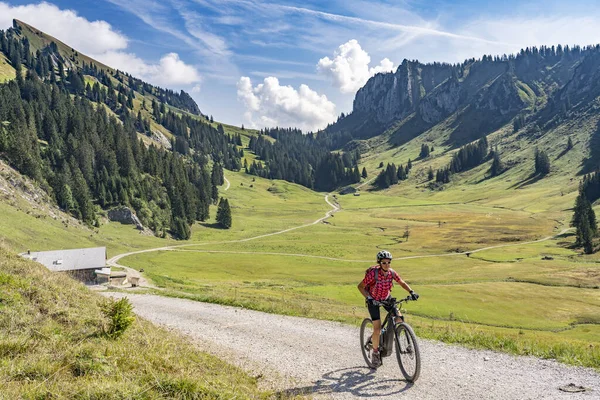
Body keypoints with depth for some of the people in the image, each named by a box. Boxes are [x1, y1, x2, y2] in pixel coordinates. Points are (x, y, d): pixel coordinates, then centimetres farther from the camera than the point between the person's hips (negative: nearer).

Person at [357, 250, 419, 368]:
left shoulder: (392, 272, -17)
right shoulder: (373, 273, -29)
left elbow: (402, 283, -3)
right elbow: (360, 286, -21)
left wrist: (412, 292, -19)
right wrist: (368, 298, -32)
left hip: (386, 298, 4)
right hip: (374, 300, -4)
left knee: (399, 319, -13)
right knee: (377, 329, -11)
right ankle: (375, 353, 9)